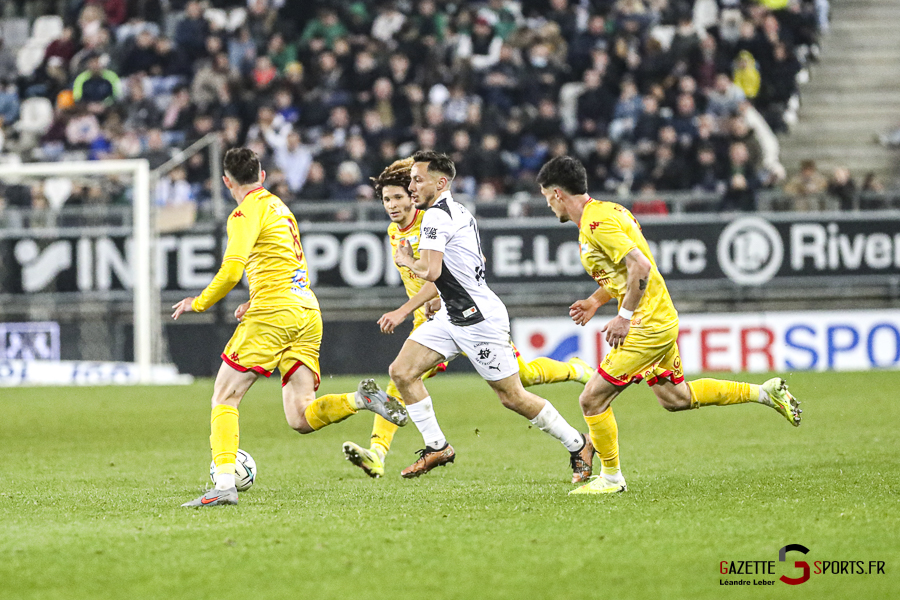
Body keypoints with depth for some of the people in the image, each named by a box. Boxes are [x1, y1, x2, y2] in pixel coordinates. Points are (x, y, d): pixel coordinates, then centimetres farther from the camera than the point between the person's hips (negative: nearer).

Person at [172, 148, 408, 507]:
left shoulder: (247, 212, -3)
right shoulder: (280, 208, 24)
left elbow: (232, 269, -15)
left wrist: (200, 303, -2)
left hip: (274, 313, -8)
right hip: (308, 313, 8)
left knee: (224, 398, -1)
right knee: (300, 419, 2)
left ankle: (224, 485, -14)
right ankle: (361, 399, -21)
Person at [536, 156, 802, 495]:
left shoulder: (597, 223, -19)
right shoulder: (605, 211, 13)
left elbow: (641, 267, -27)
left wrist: (624, 317, -22)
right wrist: (596, 301, 19)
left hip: (647, 327, -10)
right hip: (662, 320, 10)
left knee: (592, 401, -5)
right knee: (675, 398, 23)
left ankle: (610, 478, 8)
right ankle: (766, 392, 26)